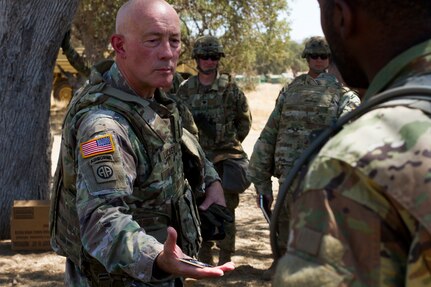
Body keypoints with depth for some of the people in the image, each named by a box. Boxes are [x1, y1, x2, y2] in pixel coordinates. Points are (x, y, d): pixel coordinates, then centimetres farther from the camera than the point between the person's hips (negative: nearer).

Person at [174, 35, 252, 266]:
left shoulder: (230, 88, -1)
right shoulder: (185, 89, 4)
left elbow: (244, 119, 7)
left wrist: (231, 142, 4)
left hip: (226, 158, -2)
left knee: (225, 210, 2)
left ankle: (225, 259, 12)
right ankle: (204, 257, 21)